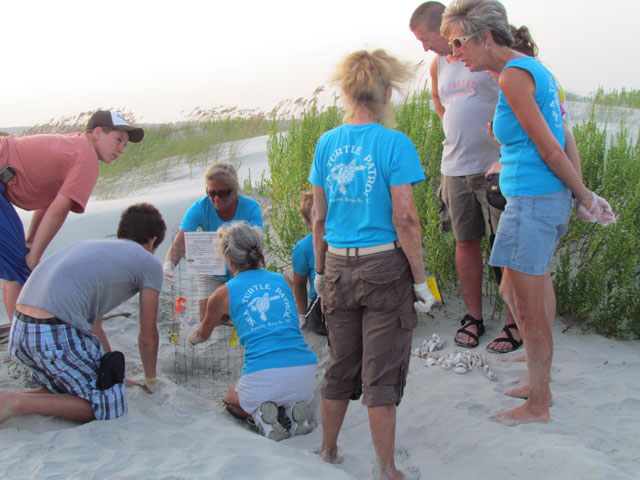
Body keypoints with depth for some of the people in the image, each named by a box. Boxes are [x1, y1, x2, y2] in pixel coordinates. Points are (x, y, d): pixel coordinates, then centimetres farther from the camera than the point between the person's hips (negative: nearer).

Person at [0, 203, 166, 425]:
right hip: (57, 335, -9)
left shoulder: (91, 245, 28)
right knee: (110, 406, 6)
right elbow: (147, 337, 12)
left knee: (66, 393, 29)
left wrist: (114, 377, 39)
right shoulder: (148, 263, 6)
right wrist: (150, 380, 31)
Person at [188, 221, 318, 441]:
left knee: (231, 399, 32)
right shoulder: (285, 281, 14)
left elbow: (202, 334, 27)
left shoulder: (224, 294, 6)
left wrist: (191, 337, 52)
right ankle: (293, 411, 5)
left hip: (262, 379, -3)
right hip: (304, 374, 3)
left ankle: (259, 413, 1)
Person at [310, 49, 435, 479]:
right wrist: (421, 280, -7)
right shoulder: (394, 143, -11)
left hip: (339, 268, 5)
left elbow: (319, 217, 8)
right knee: (381, 375, 5)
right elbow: (404, 219, -15)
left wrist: (321, 271, 17)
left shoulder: (327, 143, 4)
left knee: (340, 367, 20)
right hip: (383, 267, -5)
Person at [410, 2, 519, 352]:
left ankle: (513, 321, 8)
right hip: (455, 166, 6)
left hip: (496, 164, -6)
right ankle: (473, 317, 21)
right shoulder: (437, 65, 14)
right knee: (466, 243, 9)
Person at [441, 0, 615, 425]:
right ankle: (539, 383, 32)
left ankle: (537, 405, 17)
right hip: (550, 198, 10)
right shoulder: (535, 68, 14)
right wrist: (583, 191, 12)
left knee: (529, 308, 2)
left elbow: (550, 150, -15)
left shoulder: (513, 75, -16)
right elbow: (562, 143, 13)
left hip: (533, 200, -10)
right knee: (516, 294, 19)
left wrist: (583, 197, -3)